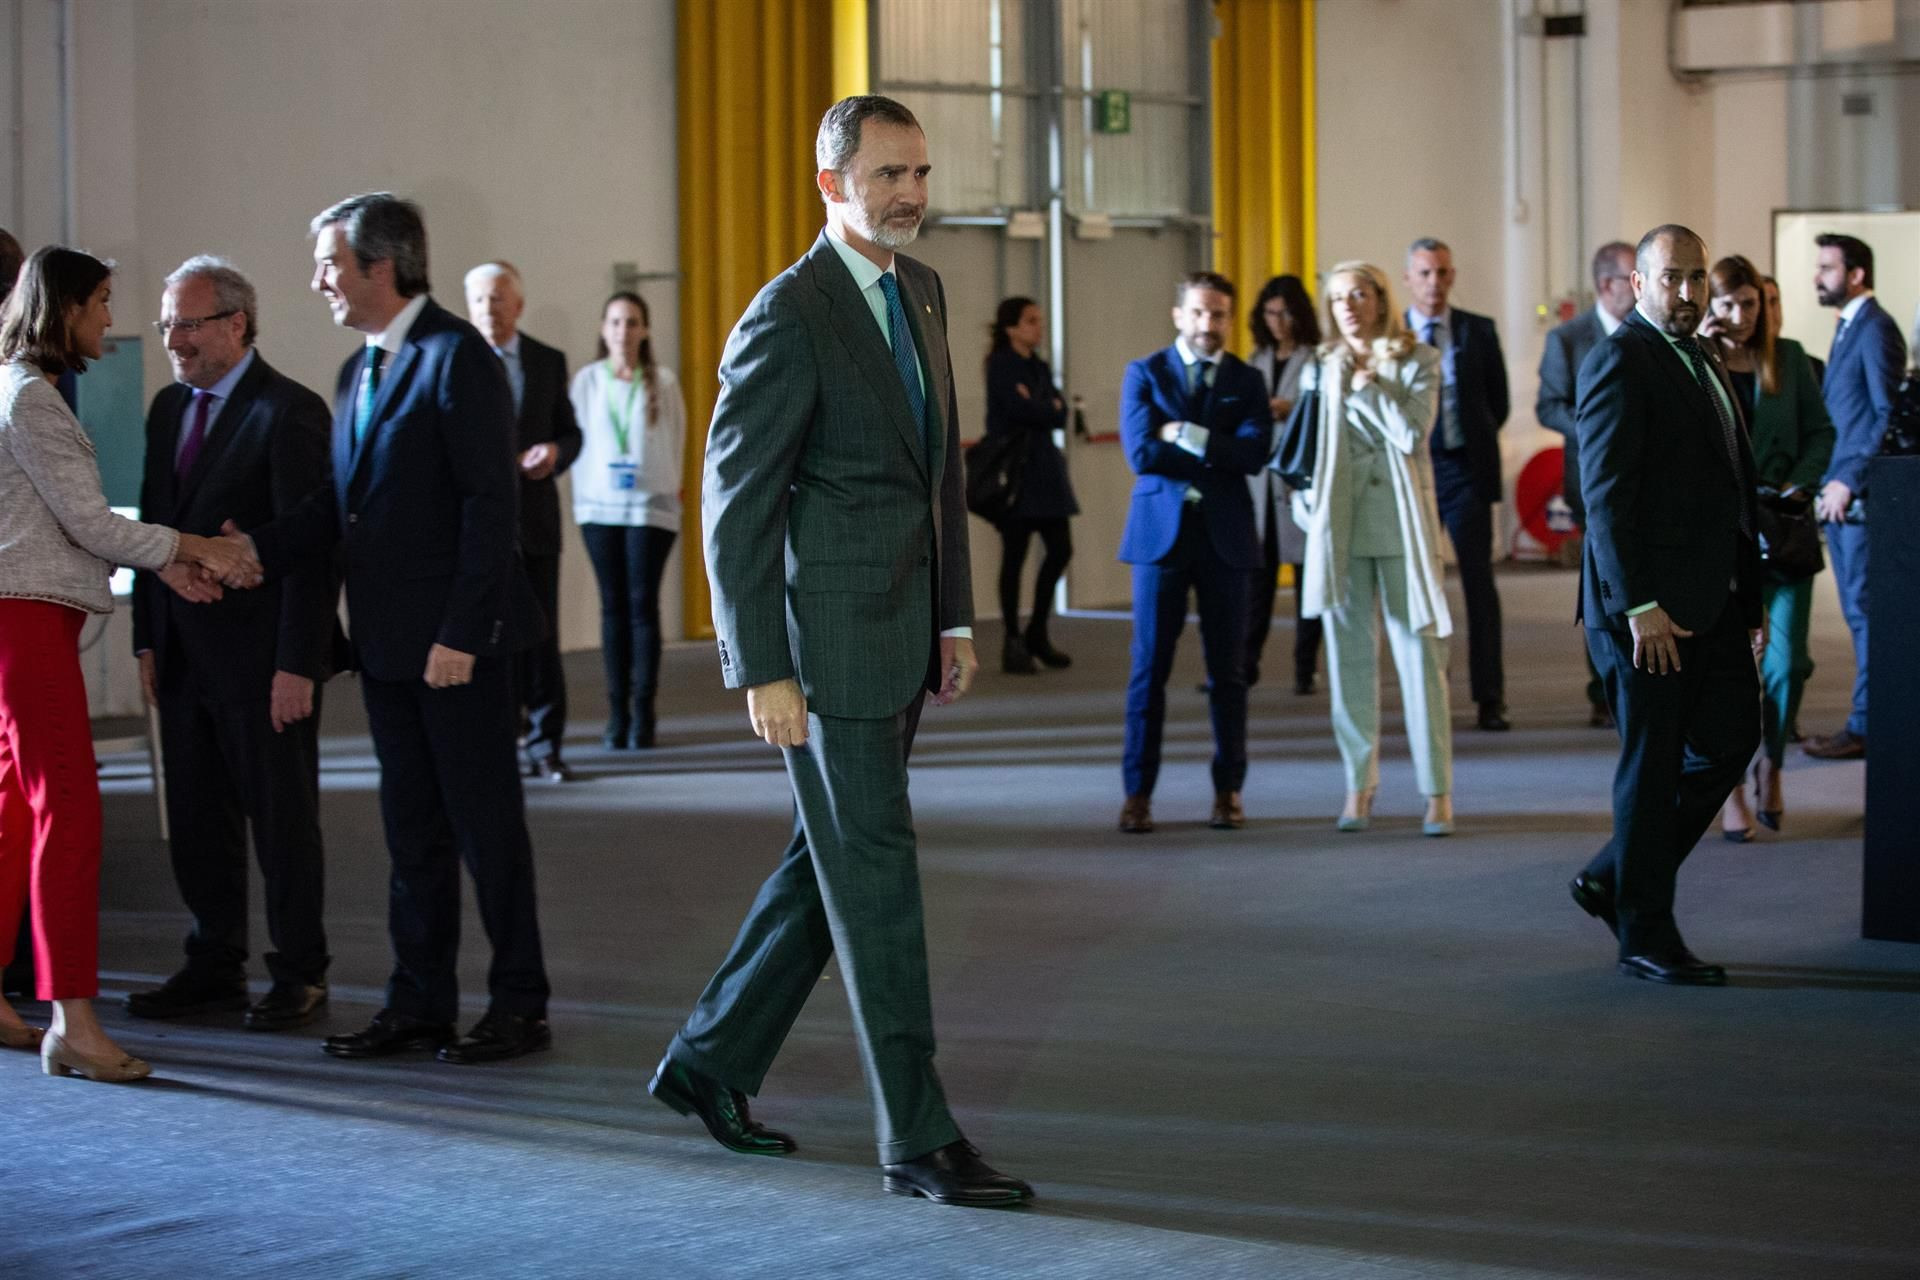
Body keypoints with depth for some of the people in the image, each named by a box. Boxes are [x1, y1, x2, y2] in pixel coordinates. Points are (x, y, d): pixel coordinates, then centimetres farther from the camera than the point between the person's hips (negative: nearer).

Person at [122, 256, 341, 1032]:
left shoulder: (288, 413, -12)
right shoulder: (169, 408, 12)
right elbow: (154, 526, 16)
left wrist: (297, 666, -18)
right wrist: (148, 639, 11)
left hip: (261, 658, -7)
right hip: (185, 657, 7)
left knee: (282, 819, 2)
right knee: (195, 821, 11)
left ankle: (300, 975, 12)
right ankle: (215, 967, 22)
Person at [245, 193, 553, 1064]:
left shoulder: (457, 358, -11)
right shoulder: (357, 374, 15)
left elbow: (490, 503, -16)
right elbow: (343, 505, 16)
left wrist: (461, 633, -20)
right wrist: (257, 551, 1)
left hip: (454, 644, -8)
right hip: (386, 645, 8)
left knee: (486, 827, 0)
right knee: (412, 830, 13)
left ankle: (519, 1006, 9)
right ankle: (419, 1002, 20)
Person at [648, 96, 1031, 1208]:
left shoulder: (923, 292, 12)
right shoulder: (789, 316, -13)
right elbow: (736, 502, -14)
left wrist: (957, 618, 16)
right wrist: (762, 672, -17)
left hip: (905, 638, 9)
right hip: (832, 638, -8)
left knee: (832, 862, 16)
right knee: (876, 875, -4)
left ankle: (711, 1062, 30)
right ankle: (918, 1141, 2)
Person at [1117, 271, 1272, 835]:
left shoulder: (1246, 381, 9)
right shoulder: (1145, 374, 4)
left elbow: (1255, 452, -8)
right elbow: (1142, 452, -10)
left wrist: (1186, 435, -13)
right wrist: (1217, 457, -9)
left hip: (1224, 535, 2)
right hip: (1161, 533, -1)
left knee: (1228, 670, 5)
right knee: (1149, 667, -1)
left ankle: (1228, 790, 13)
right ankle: (1138, 792, 3)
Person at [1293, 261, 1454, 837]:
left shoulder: (1417, 362, 3)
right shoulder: (1319, 371, 12)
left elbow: (1411, 434, -11)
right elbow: (1302, 450, 15)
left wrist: (1365, 384, -7)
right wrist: (1308, 508, 2)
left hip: (1401, 522, -3)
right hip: (1340, 525, 3)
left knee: (1419, 655, -5)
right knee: (1350, 658, 4)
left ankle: (1437, 790, -1)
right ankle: (1360, 784, 11)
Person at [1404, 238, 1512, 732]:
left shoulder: (1479, 331, 5)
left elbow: (1498, 400, 11)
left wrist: (1475, 441, 5)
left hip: (1464, 468, 0)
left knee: (1480, 584, -2)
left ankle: (1490, 698, 0)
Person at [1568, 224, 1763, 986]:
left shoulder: (1704, 361, 16)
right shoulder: (1621, 364, -12)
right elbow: (1606, 494, -18)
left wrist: (1750, 594, 15)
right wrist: (1640, 607, -23)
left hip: (1710, 601, 9)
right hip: (1649, 603, -9)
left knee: (1728, 739, 10)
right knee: (1653, 767, -1)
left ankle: (1615, 879, 22)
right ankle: (1645, 937, 10)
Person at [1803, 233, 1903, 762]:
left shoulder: (1876, 329, -11)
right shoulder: (1849, 327, 19)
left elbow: (1889, 415, -17)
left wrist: (1849, 480, -19)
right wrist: (1827, 483, 13)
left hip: (1859, 498, -10)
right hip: (1839, 498, 10)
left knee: (1865, 612, -7)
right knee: (1859, 613, 11)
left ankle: (1865, 726, -5)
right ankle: (1876, 716, 15)